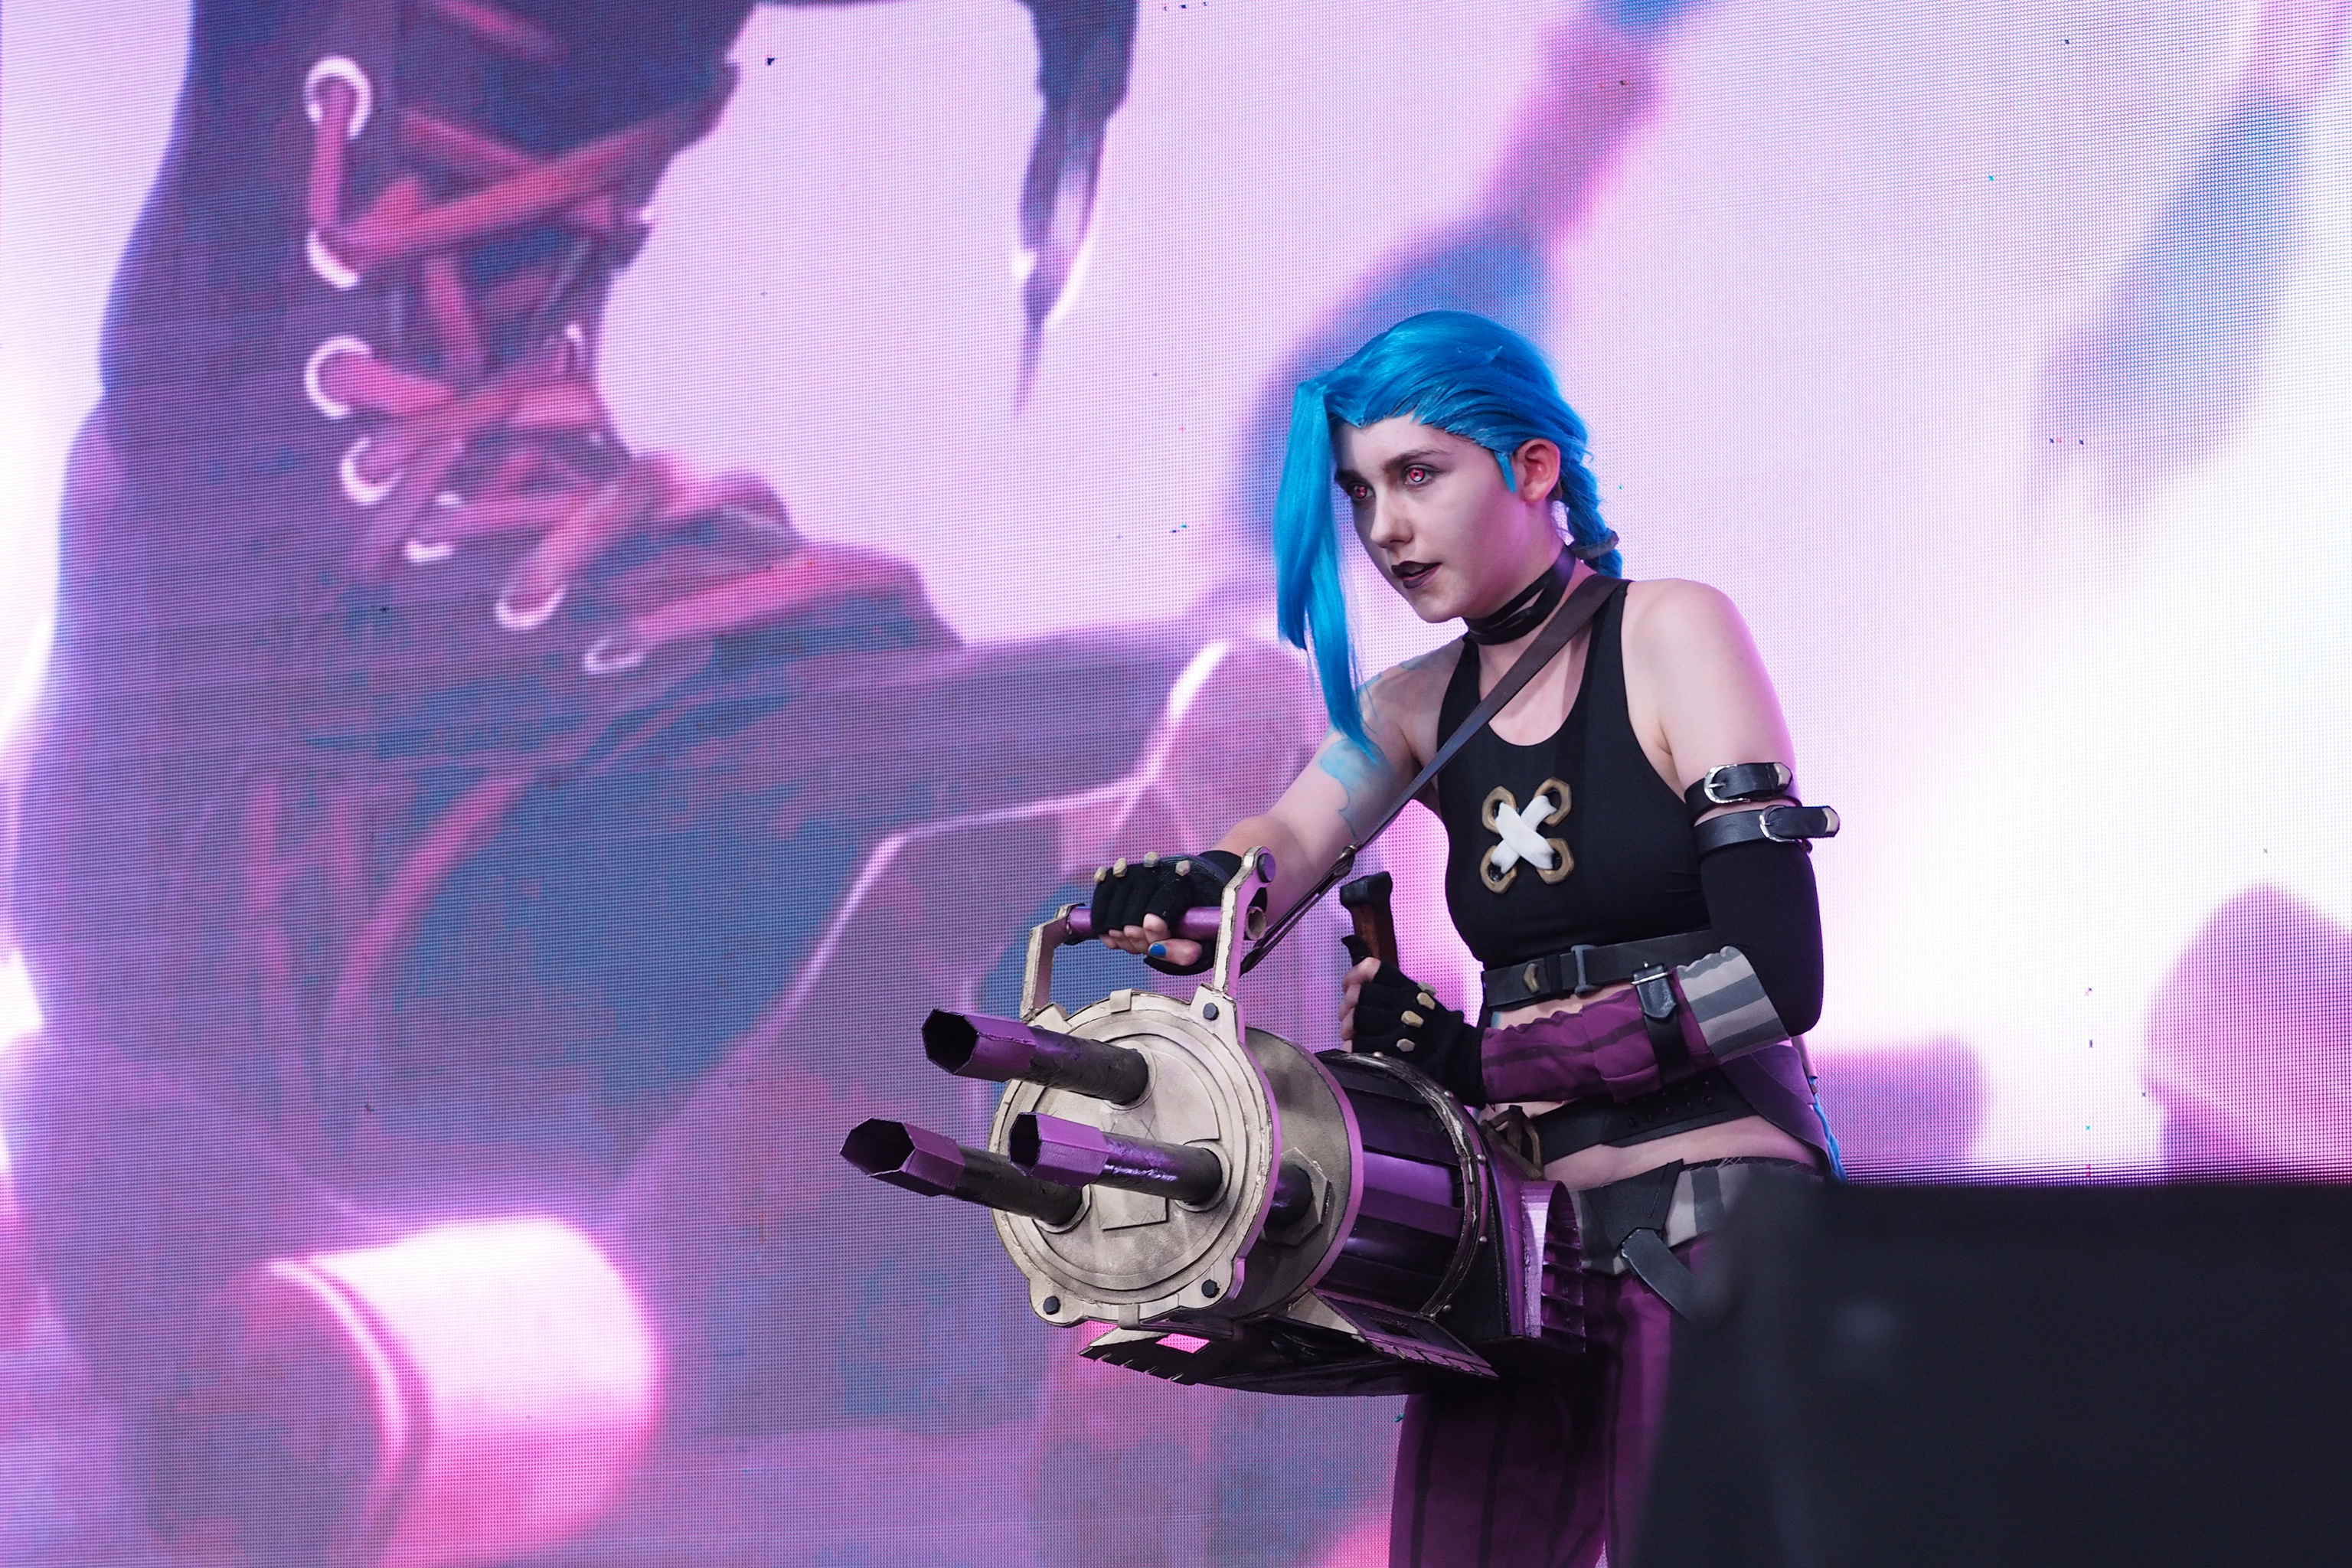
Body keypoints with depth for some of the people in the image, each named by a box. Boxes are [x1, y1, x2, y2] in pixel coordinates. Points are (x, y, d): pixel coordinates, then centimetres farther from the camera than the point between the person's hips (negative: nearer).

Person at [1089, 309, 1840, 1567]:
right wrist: (1179, 897, -30)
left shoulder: (1671, 636, -3)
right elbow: (1287, 840, -6)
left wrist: (1488, 1059, -14)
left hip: (1711, 1222, -5)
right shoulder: (1417, 706, 14)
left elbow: (1776, 977, -11)